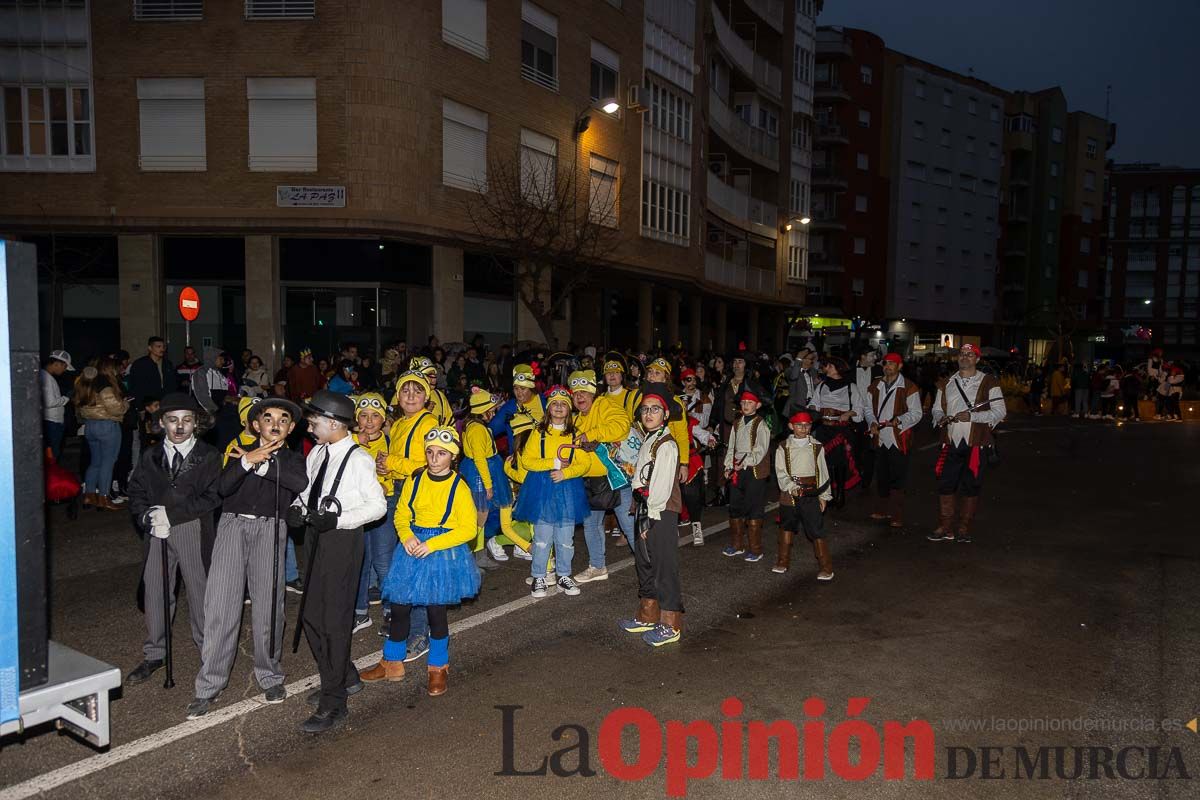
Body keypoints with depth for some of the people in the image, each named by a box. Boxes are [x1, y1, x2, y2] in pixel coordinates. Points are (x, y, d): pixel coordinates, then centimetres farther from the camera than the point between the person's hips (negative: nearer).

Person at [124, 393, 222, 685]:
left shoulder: (209, 457, -2)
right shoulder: (150, 457, 11)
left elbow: (212, 497, -10)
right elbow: (136, 493, 9)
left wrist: (171, 514, -15)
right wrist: (148, 518, -11)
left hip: (194, 531, -3)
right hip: (157, 532, 3)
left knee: (200, 591, 4)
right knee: (155, 593, 10)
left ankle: (207, 650, 18)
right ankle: (154, 655, 24)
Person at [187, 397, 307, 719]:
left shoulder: (293, 458, 14)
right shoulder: (240, 452, 17)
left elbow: (302, 482, -10)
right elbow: (224, 486, -1)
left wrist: (262, 464, -11)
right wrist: (248, 461, -16)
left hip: (270, 529, 0)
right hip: (233, 524, 1)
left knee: (267, 606, -1)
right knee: (220, 605, -5)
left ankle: (270, 676, 17)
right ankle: (209, 686, 3)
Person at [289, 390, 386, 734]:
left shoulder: (358, 459, -16)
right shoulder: (317, 453, 6)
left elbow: (378, 505, -13)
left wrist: (337, 519, -21)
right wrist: (298, 507, -3)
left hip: (342, 538, -8)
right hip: (315, 535, 8)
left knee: (335, 619, -1)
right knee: (311, 615, 15)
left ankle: (334, 703, 11)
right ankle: (344, 676, 36)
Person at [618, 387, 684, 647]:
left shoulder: (666, 445, -16)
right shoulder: (648, 441, 13)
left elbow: (661, 488, -20)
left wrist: (650, 518, -16)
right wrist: (642, 516, 12)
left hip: (661, 514, -10)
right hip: (645, 511, 10)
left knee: (664, 567, -1)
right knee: (644, 564, 18)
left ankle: (670, 626, 10)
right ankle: (647, 616, 32)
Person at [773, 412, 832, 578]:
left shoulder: (816, 447, 4)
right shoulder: (783, 448, 3)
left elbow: (823, 472, 7)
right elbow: (780, 472, -4)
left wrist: (824, 495, 4)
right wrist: (791, 487, -19)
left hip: (811, 494, -1)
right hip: (789, 493, 1)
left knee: (816, 529, -5)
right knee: (787, 526, 13)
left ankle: (826, 567, 2)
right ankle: (783, 562, 27)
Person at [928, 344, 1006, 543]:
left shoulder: (988, 383, 1)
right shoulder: (946, 383, 14)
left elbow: (999, 412, -4)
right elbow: (936, 409, 19)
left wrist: (972, 416, -17)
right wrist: (941, 418, -5)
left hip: (975, 444, -3)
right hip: (951, 443, 3)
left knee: (971, 488, 3)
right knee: (945, 485, 2)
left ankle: (964, 529, 15)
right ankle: (945, 529, 11)